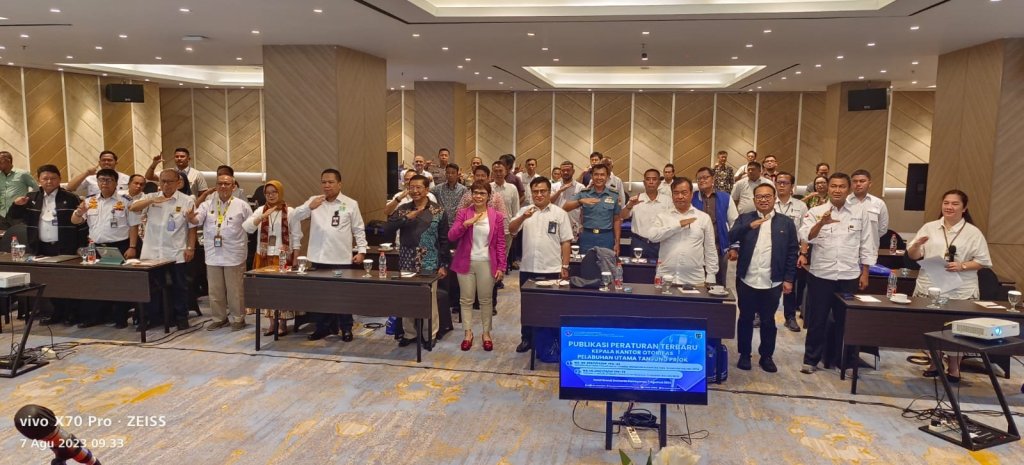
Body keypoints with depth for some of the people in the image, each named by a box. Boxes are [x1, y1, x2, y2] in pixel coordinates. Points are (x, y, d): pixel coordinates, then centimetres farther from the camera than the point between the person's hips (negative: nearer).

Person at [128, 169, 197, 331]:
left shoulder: (187, 201, -1)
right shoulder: (151, 198, 6)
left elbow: (192, 227, 0)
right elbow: (132, 208, -9)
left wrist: (190, 248, -5)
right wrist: (152, 200, -24)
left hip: (177, 252, -2)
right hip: (152, 251, 2)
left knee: (179, 286, 7)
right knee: (152, 286, 10)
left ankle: (181, 317, 19)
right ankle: (152, 317, 23)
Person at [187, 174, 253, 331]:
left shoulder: (242, 205, -1)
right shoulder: (208, 204, 5)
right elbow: (197, 220, -8)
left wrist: (243, 240, 1)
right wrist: (191, 218, -29)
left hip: (234, 255, -3)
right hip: (213, 255, 3)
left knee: (234, 289, 3)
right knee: (215, 290, 11)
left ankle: (237, 318, 14)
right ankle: (219, 318, 24)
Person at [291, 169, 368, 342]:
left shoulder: (350, 204, 1)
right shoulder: (313, 201, 7)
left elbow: (358, 229, 2)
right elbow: (295, 217, -2)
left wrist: (361, 250, -5)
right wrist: (309, 207, -19)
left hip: (342, 258, -3)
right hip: (319, 257, 3)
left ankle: (346, 328, 16)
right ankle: (323, 327, 23)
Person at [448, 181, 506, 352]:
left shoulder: (497, 216, -1)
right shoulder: (463, 213, 0)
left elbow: (500, 244, 1)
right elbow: (451, 236, -9)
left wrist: (501, 266, -4)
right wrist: (466, 223, -24)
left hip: (486, 263, -1)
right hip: (465, 262, 1)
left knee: (485, 300, 7)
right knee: (466, 299, 6)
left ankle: (487, 333, 21)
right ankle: (468, 333, 19)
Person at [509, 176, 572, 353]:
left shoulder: (560, 213, 0)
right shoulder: (525, 211, 6)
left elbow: (565, 242, 0)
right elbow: (511, 229, -7)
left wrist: (565, 267, -5)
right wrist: (523, 217, -26)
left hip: (552, 269, -2)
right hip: (528, 268, 2)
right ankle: (527, 338, 24)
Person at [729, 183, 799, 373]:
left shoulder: (786, 222, 4)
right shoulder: (744, 219, 4)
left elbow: (792, 252, 2)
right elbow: (730, 237, -12)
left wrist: (789, 279, -3)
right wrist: (750, 226, -25)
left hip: (773, 283, 0)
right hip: (747, 281, 0)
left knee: (768, 321, 10)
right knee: (745, 319, 10)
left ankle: (766, 356, 23)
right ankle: (744, 355, 22)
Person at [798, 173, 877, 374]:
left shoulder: (859, 213, 4)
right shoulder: (815, 212, -1)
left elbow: (867, 245, 6)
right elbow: (804, 237, -16)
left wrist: (864, 273, 2)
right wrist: (821, 223, -32)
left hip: (849, 276, 2)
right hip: (821, 274, -2)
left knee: (844, 320, 12)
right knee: (817, 319, 4)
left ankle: (838, 359, 26)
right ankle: (811, 359, 14)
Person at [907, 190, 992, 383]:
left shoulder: (973, 232, 1)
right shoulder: (929, 227, 6)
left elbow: (982, 261, -1)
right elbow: (913, 256, 5)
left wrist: (962, 266, -17)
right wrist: (916, 245, -16)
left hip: (961, 291, -2)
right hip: (929, 288, 2)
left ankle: (954, 368, 21)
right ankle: (935, 363, 26)